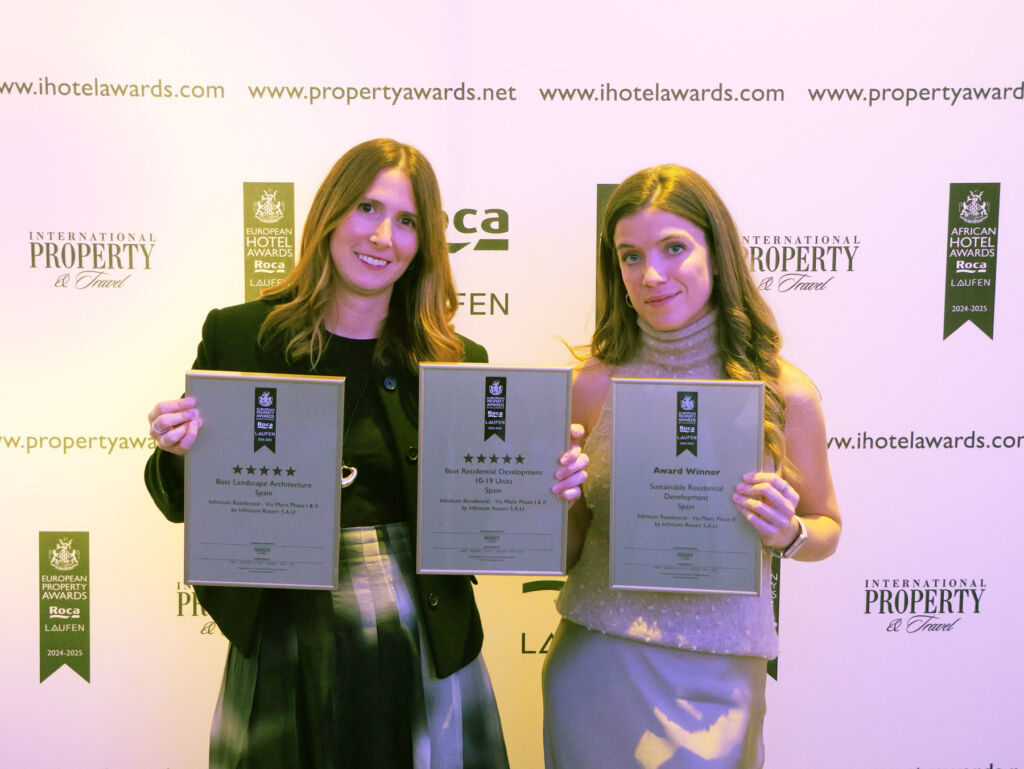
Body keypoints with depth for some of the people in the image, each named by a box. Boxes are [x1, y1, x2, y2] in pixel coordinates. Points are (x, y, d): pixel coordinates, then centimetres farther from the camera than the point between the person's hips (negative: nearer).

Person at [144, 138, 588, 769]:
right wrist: (178, 452, -18)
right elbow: (183, 503, 3)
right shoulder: (237, 336, -3)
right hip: (285, 639, 0)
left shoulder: (458, 360, -1)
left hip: (426, 639, 1)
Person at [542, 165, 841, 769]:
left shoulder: (784, 392, -7)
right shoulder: (593, 386, -5)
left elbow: (827, 529, 7)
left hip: (715, 679, -1)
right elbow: (569, 544, 4)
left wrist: (787, 533, -14)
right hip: (596, 665, 1)